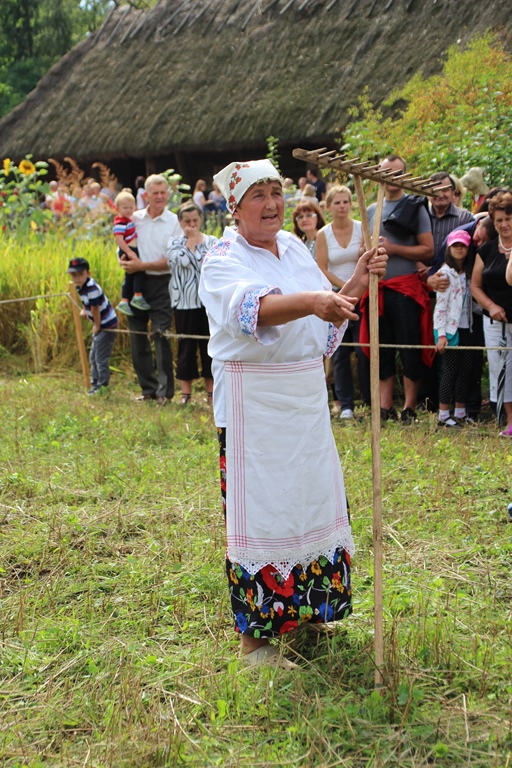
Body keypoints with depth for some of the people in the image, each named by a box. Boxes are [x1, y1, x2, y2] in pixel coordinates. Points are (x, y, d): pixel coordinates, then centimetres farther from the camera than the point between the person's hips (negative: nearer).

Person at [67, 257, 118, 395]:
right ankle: (95, 383, 28)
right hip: (100, 325, 10)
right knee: (93, 356, 18)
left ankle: (102, 385, -3)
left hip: (107, 324, -10)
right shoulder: (79, 287, 2)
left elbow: (95, 309, -21)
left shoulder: (92, 288, -27)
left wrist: (97, 326, -12)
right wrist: (84, 310, 7)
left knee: (101, 357, -9)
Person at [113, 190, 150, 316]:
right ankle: (138, 297, -14)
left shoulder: (129, 220, 14)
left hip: (131, 251, 10)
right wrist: (129, 252, -31)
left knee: (130, 276, 13)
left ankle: (124, 302, 19)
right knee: (139, 270, -18)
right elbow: (119, 239, -27)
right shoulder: (120, 222, -17)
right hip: (127, 252, -10)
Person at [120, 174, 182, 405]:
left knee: (161, 336, -8)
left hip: (161, 284, -4)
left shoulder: (174, 222, -2)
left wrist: (142, 265, -14)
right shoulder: (134, 219, 8)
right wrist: (125, 261, -5)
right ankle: (148, 388, 18)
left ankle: (165, 391, 0)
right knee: (137, 336, 7)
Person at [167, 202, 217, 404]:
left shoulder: (212, 241, 7)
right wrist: (191, 240, -5)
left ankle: (211, 390, 12)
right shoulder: (174, 243, 5)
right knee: (186, 345, 2)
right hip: (184, 302, -1)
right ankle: (186, 392, 10)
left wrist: (195, 240, -6)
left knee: (209, 343, 4)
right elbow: (183, 261, -14)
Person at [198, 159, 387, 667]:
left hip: (306, 396, 7)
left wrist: (355, 286, -7)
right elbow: (254, 309, -34)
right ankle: (254, 634, 10)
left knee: (310, 497, 14)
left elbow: (327, 326, 11)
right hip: (252, 401, -7)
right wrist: (312, 301, -51)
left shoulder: (295, 249, 10)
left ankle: (304, 612, 32)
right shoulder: (223, 262, -12)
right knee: (259, 506, -2)